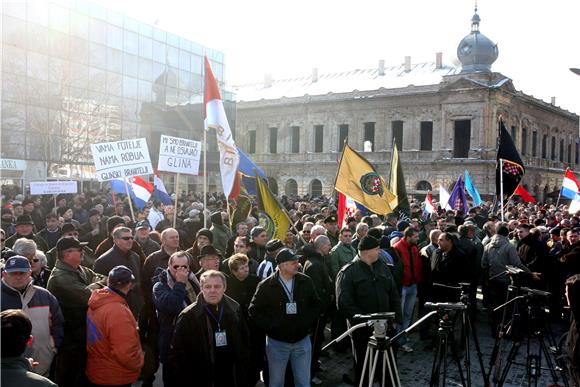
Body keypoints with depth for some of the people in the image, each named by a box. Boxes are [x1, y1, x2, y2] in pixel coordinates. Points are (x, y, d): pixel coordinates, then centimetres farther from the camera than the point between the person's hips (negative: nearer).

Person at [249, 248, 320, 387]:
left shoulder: (306, 281, -3)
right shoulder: (266, 286, -10)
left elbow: (315, 305, 9)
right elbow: (254, 311, -4)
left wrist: (307, 323, -4)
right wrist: (272, 326, -13)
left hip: (302, 340, 2)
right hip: (277, 343, -2)